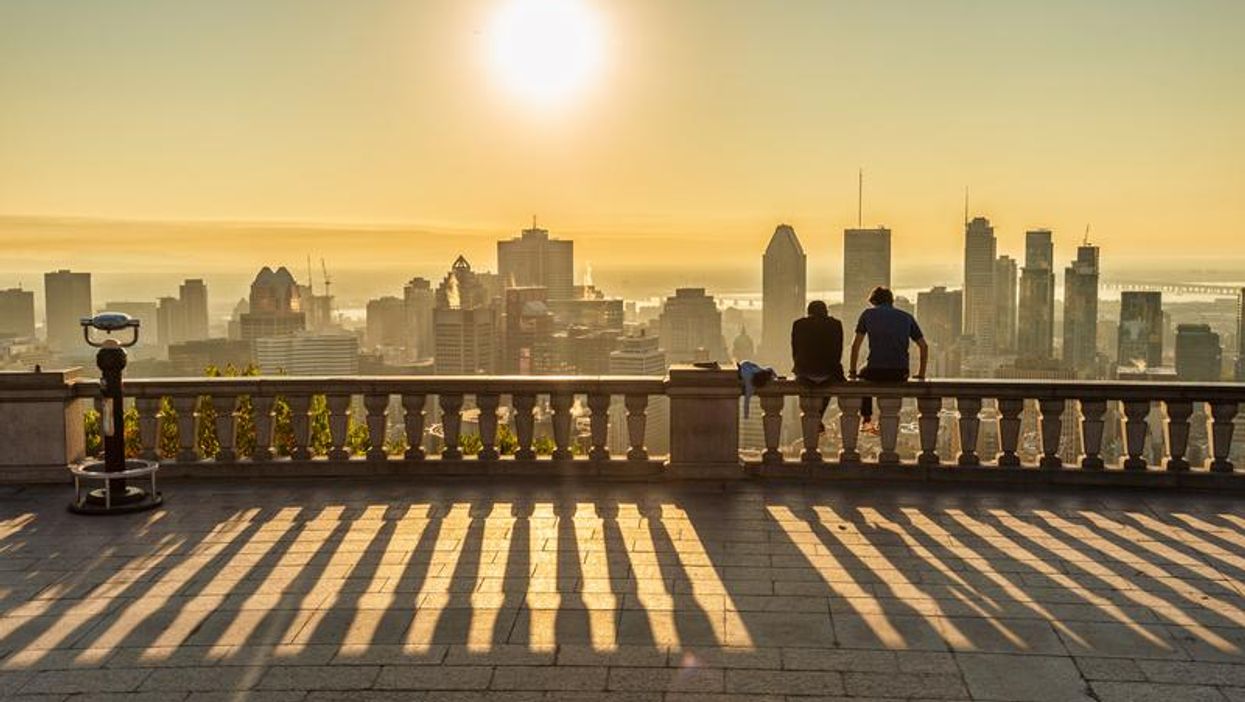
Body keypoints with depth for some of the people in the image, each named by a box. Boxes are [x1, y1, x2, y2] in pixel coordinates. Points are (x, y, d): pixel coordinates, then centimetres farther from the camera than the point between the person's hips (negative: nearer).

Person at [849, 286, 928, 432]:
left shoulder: (868, 314, 11)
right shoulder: (907, 317, 17)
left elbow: (856, 345, 10)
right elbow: (924, 346, 14)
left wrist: (852, 371, 19)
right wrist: (921, 373, 22)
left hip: (875, 370, -2)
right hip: (901, 373, 2)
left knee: (863, 376, 34)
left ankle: (866, 419, 32)